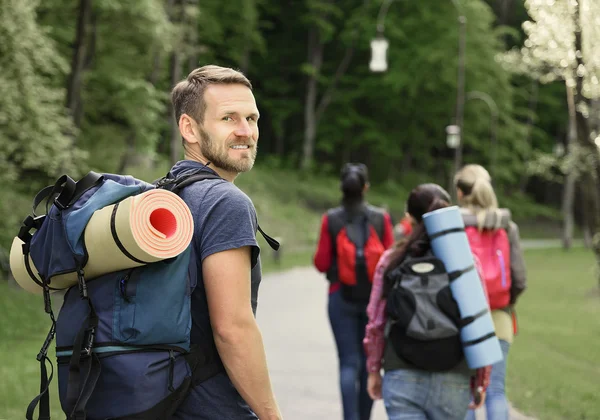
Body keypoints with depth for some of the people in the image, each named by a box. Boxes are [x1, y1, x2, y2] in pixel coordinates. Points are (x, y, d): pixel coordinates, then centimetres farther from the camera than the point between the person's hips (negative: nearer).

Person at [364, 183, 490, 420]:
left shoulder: (392, 261, 0)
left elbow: (375, 323, 3)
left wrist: (374, 371, 16)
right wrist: (480, 381, 10)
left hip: (401, 379, 0)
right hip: (452, 382, 1)